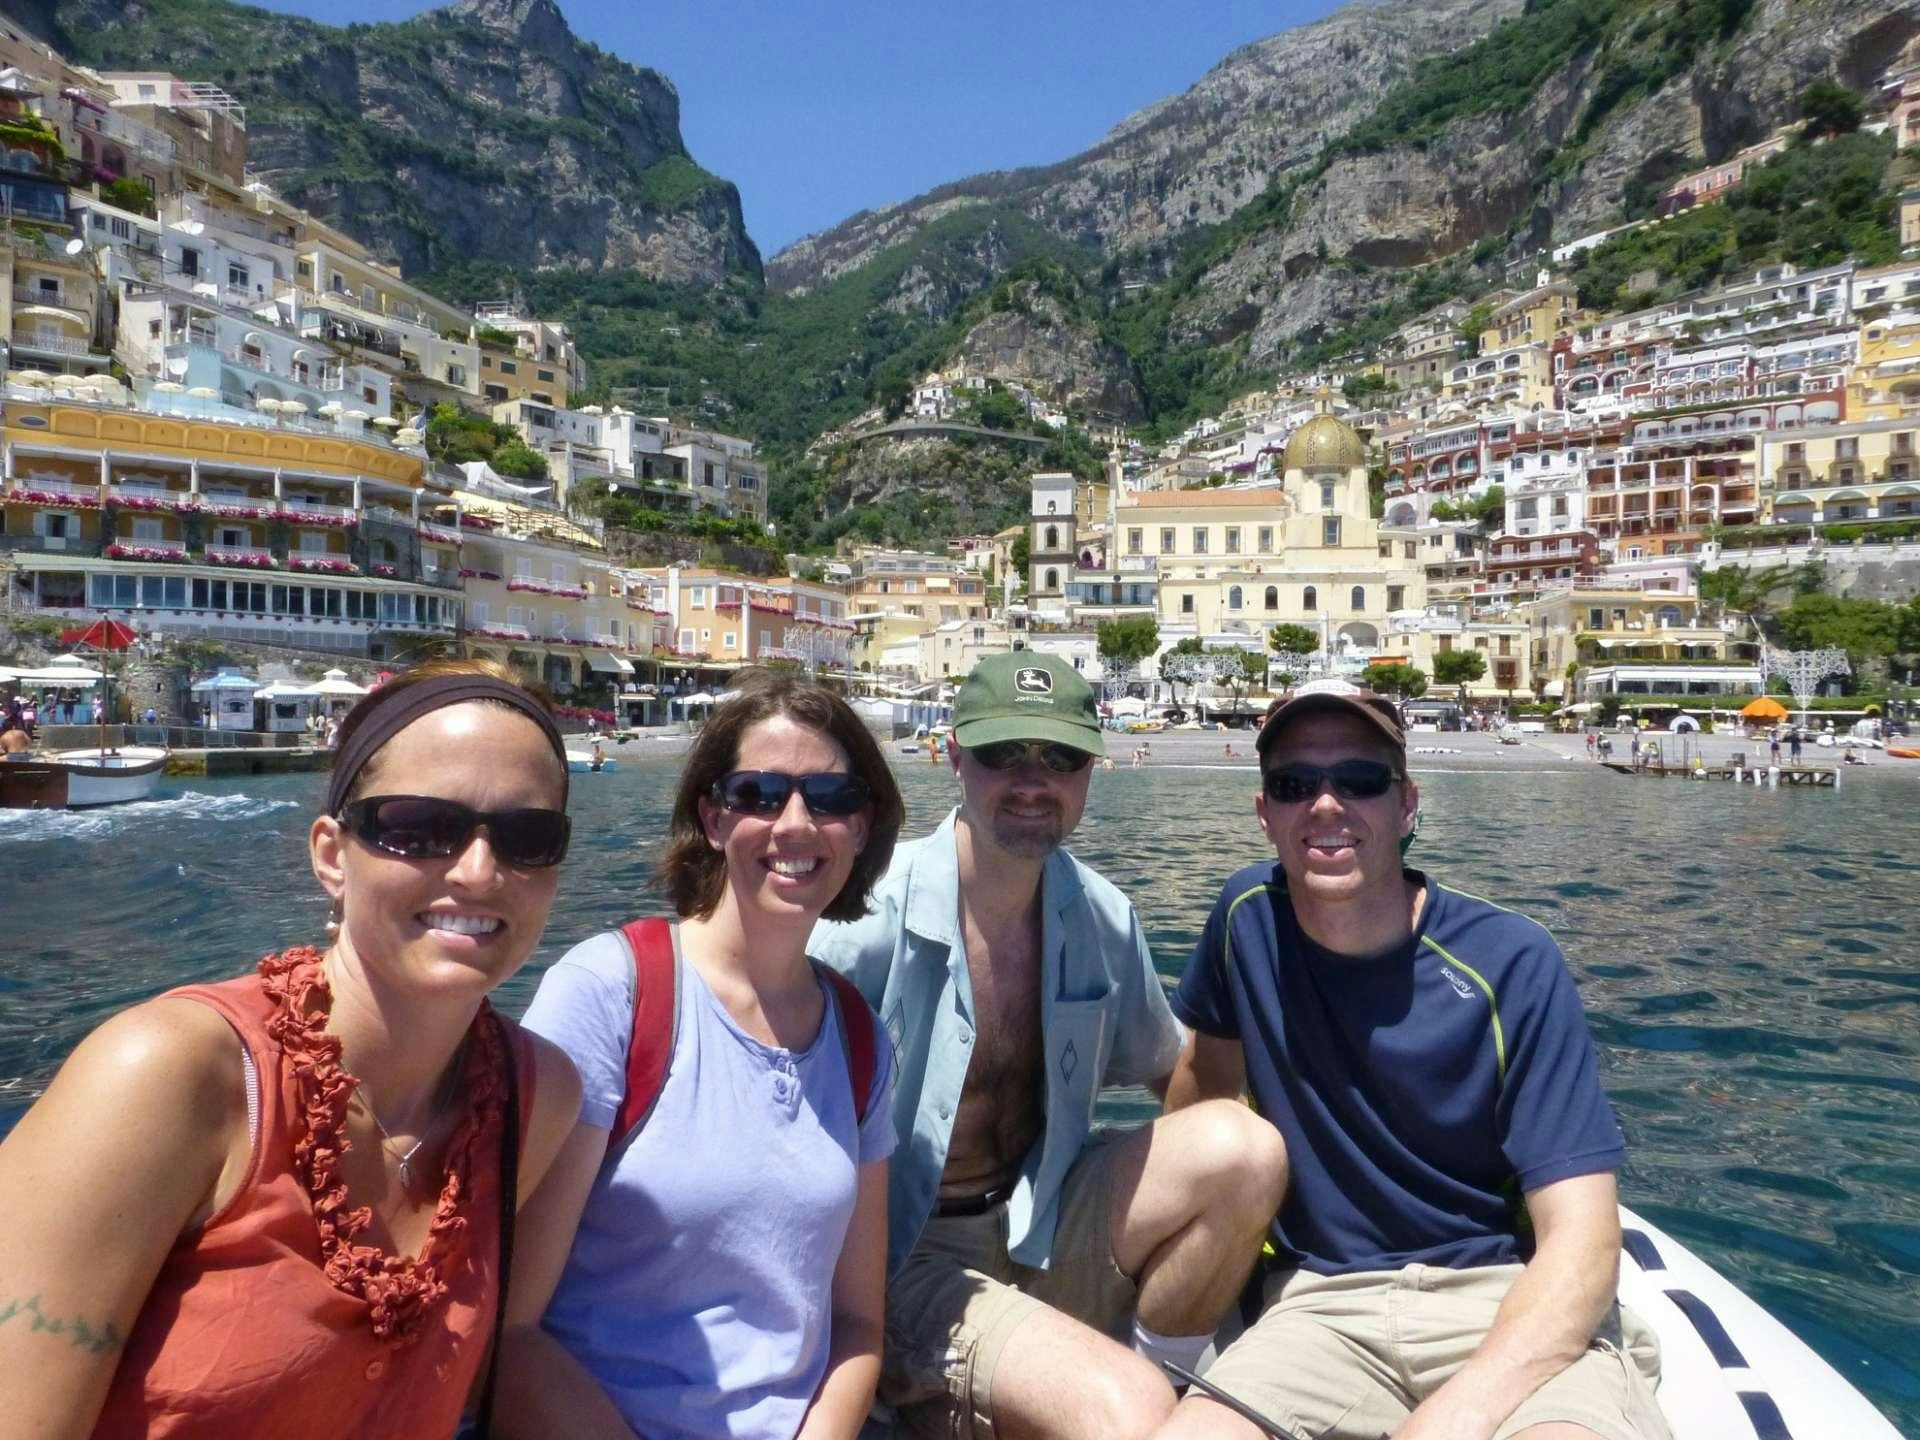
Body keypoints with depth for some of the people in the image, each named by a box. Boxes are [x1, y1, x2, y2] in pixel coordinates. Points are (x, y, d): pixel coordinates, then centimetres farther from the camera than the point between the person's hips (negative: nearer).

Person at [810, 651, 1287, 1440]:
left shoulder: (1101, 918, -1)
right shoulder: (870, 913, -19)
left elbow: (1172, 1068, 13)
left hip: (1040, 1229, 6)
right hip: (902, 1258, -6)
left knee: (1242, 1146, -15)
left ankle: (1153, 1374, 2)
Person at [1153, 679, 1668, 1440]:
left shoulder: (1513, 965, -12)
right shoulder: (1249, 918, -3)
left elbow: (1581, 1241, -16)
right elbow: (1210, 1070, 16)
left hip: (1509, 1296, -1)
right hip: (1325, 1298, 2)